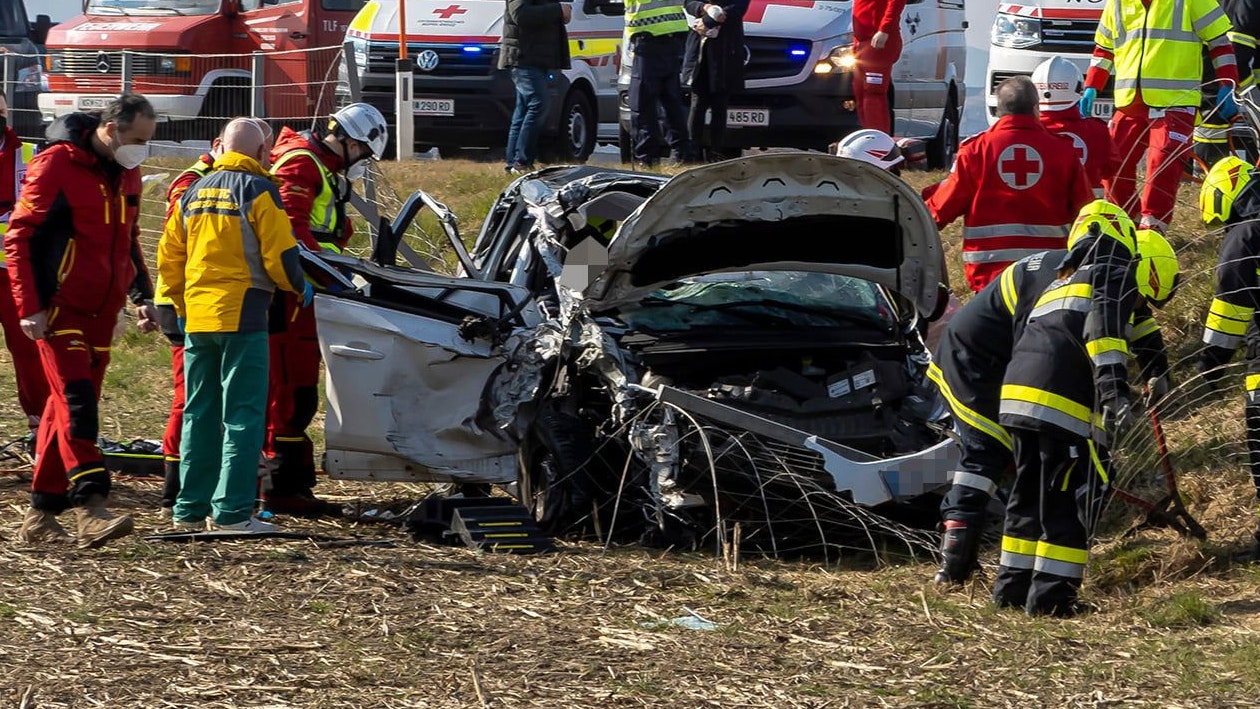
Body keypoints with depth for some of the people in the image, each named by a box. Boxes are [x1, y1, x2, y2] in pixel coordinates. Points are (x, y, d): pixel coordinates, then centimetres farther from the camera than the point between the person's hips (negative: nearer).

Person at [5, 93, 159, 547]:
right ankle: (91, 509, -25)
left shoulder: (127, 174, 12)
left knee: (67, 407, 8)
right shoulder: (57, 165, -12)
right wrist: (29, 307, -16)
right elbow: (18, 238, -11)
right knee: (76, 403, -17)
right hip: (58, 307, -7)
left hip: (101, 311, 7)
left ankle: (42, 513, 12)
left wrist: (141, 296, 13)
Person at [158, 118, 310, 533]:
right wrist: (298, 288, 8)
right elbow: (280, 254, -10)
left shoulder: (194, 193, 13)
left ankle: (190, 510, 14)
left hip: (197, 318, 6)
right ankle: (232, 511, -9)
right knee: (243, 416, -4)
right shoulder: (258, 190, -6)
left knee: (199, 414, 12)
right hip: (241, 314, -6)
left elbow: (168, 258, 14)